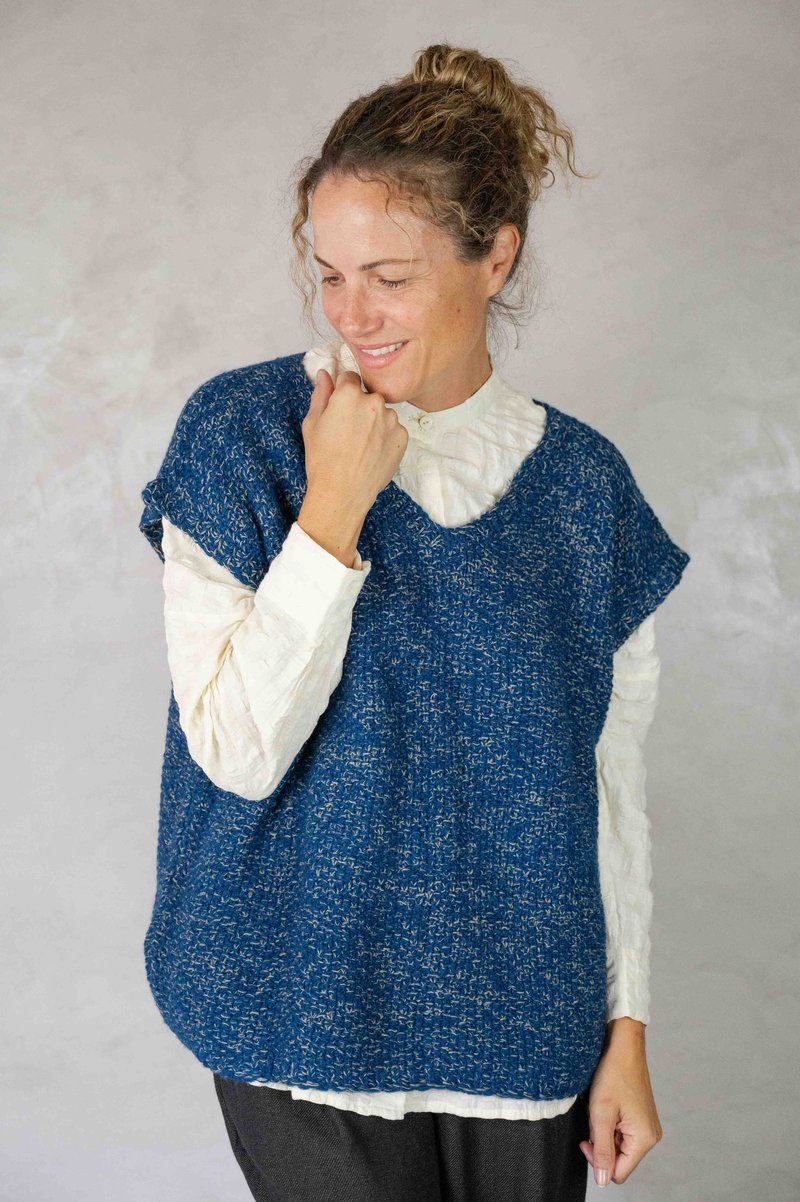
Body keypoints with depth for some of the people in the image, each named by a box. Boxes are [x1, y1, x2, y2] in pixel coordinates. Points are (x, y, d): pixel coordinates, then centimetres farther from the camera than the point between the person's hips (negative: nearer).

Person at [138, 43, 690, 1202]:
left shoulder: (582, 483, -4)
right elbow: (238, 753, -16)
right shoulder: (241, 431, -10)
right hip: (310, 1023, -2)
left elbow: (610, 777, 2)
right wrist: (333, 510, -22)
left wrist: (628, 1030, 3)